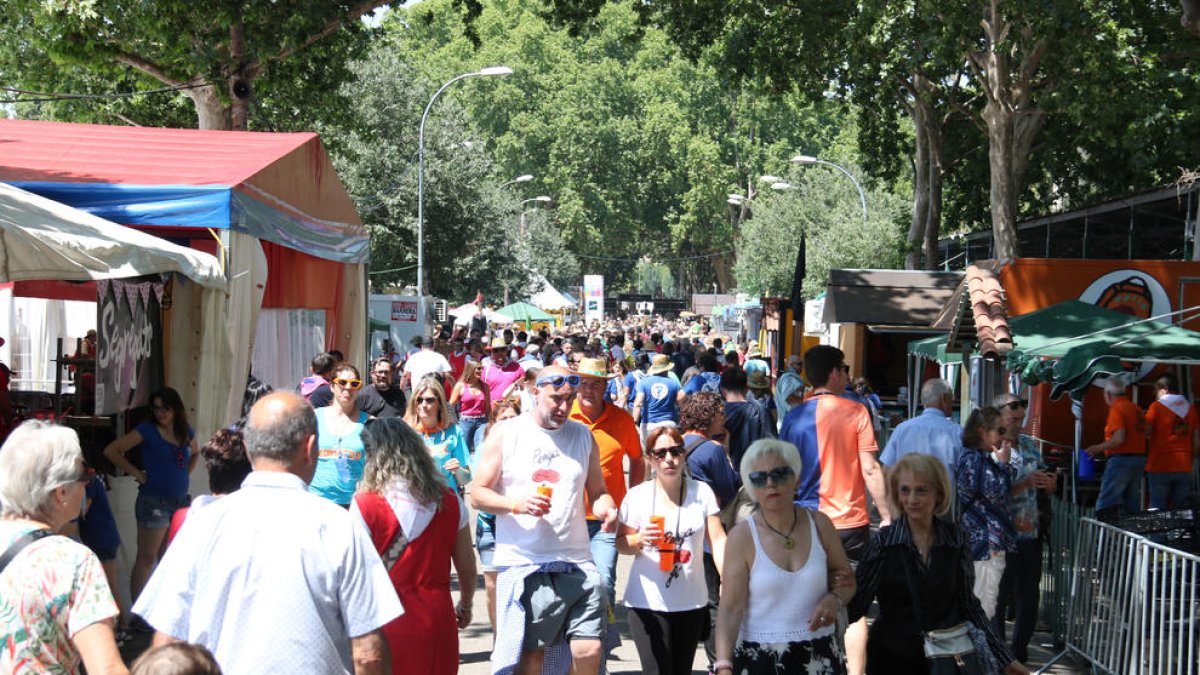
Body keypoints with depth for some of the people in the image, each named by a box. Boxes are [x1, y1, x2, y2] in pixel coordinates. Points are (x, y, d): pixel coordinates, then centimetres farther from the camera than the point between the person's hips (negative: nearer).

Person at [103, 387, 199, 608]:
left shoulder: (186, 432, 10)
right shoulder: (148, 430, -6)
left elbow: (195, 454, 32)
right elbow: (111, 451, -10)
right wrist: (137, 473, -10)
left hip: (180, 501, 6)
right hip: (154, 501, -6)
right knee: (146, 558, -4)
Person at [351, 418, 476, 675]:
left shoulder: (365, 504, -12)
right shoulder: (449, 501, -1)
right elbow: (468, 569, 7)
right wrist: (465, 606, 24)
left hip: (385, 623, -3)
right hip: (437, 621, 3)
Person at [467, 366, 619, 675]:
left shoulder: (583, 436, 12)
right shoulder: (505, 434, 2)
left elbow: (597, 492, 16)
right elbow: (477, 495, 1)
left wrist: (606, 508, -8)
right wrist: (516, 504, -17)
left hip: (577, 564, 2)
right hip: (523, 565, -2)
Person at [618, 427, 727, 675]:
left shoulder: (702, 492, 1)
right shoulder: (637, 496, -2)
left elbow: (717, 539, -2)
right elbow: (621, 543, 4)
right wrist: (640, 540, -18)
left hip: (692, 601, 2)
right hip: (648, 602, -2)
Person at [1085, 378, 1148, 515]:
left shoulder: (1117, 409, -11)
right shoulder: (1137, 409, 15)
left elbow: (1119, 439, -21)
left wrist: (1097, 449, -9)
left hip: (1121, 459, -9)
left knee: (1104, 508, -10)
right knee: (1132, 507, 10)